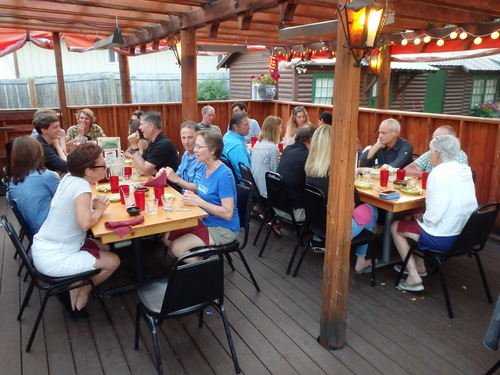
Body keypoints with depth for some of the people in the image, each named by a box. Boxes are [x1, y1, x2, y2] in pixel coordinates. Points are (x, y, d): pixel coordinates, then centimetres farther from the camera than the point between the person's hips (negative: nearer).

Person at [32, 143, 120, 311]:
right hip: (53, 259, -9)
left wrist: (94, 203, -5)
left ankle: (76, 286, 24)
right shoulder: (81, 185, -25)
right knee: (113, 261, 0)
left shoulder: (69, 178, 0)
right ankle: (82, 291, 20)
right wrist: (100, 209, -15)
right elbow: (85, 223, -35)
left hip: (45, 248, 9)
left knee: (105, 247, 19)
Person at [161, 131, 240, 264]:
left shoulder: (224, 175, -23)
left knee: (177, 247, -14)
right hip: (206, 221, 9)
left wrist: (199, 201, -28)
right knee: (167, 238, 3)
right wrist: (191, 196, -7)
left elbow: (227, 213, -27)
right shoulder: (207, 168, 3)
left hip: (223, 229, -9)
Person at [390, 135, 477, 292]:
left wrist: (422, 218, -4)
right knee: (416, 220, 28)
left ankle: (414, 277, 12)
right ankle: (419, 266, 35)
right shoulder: (465, 171, 3)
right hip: (464, 236, 9)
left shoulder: (439, 174, -21)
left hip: (443, 239, -8)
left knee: (395, 227, 11)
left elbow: (433, 215, -25)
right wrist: (423, 217, 12)